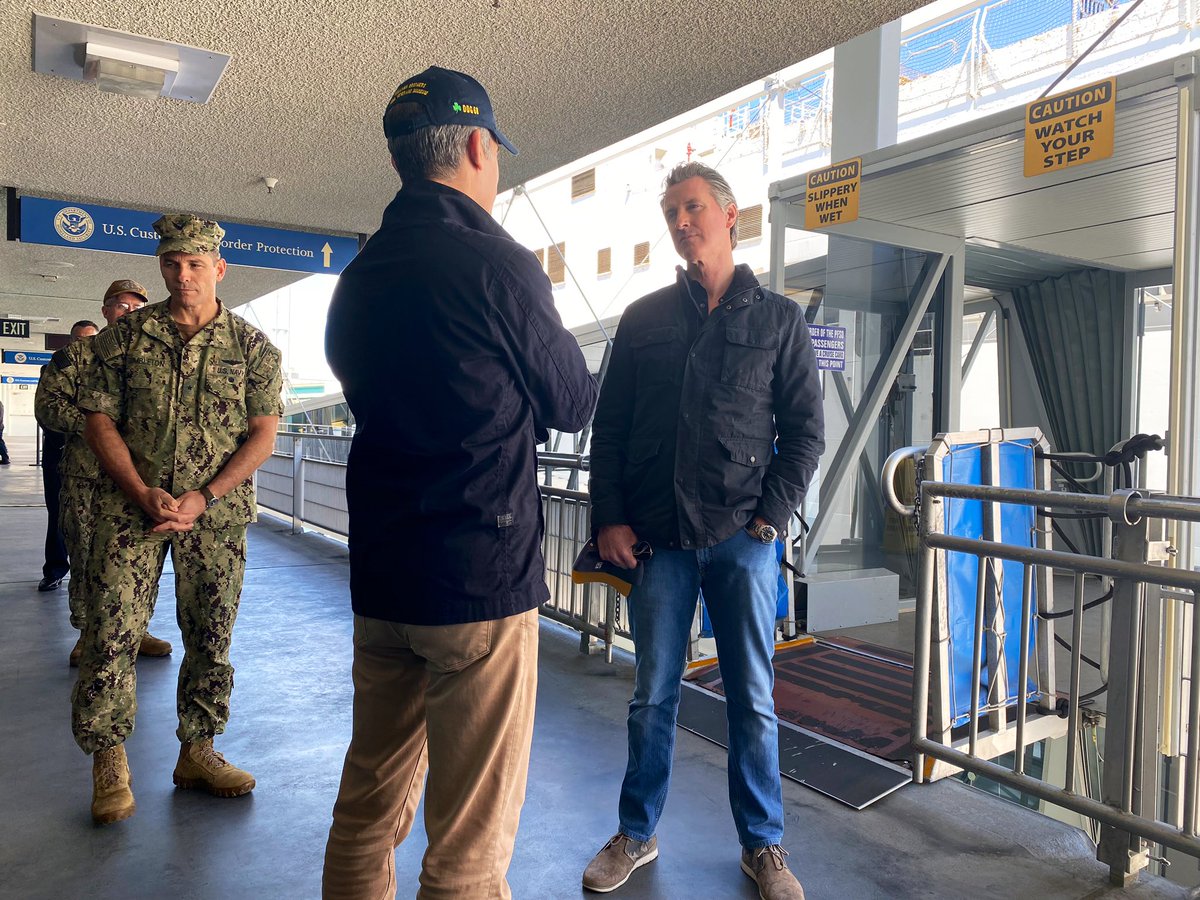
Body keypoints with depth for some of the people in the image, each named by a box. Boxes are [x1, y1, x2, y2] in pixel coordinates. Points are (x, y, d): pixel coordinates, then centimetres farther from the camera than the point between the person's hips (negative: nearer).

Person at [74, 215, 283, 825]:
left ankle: (197, 752, 22)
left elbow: (263, 433, -1)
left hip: (217, 512, 0)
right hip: (130, 505, 0)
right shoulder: (124, 335, 5)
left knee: (211, 635, 6)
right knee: (111, 632, -2)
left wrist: (203, 497, -12)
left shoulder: (252, 346, 3)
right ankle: (108, 760, 16)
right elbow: (98, 419, 2)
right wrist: (144, 493, -11)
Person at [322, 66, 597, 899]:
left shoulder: (358, 278, 8)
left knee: (368, 803, 20)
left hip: (378, 574, 8)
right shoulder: (495, 263, -13)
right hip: (481, 572, -7)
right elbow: (572, 404, -2)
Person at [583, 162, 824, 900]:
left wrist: (773, 517, -6)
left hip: (742, 540, -1)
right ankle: (637, 835, 28)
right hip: (658, 538, 1)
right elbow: (609, 429, 8)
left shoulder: (778, 319, 6)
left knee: (753, 700, 8)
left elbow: (806, 430, 4)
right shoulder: (643, 320, 9)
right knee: (653, 696, 11)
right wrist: (609, 519, -1)